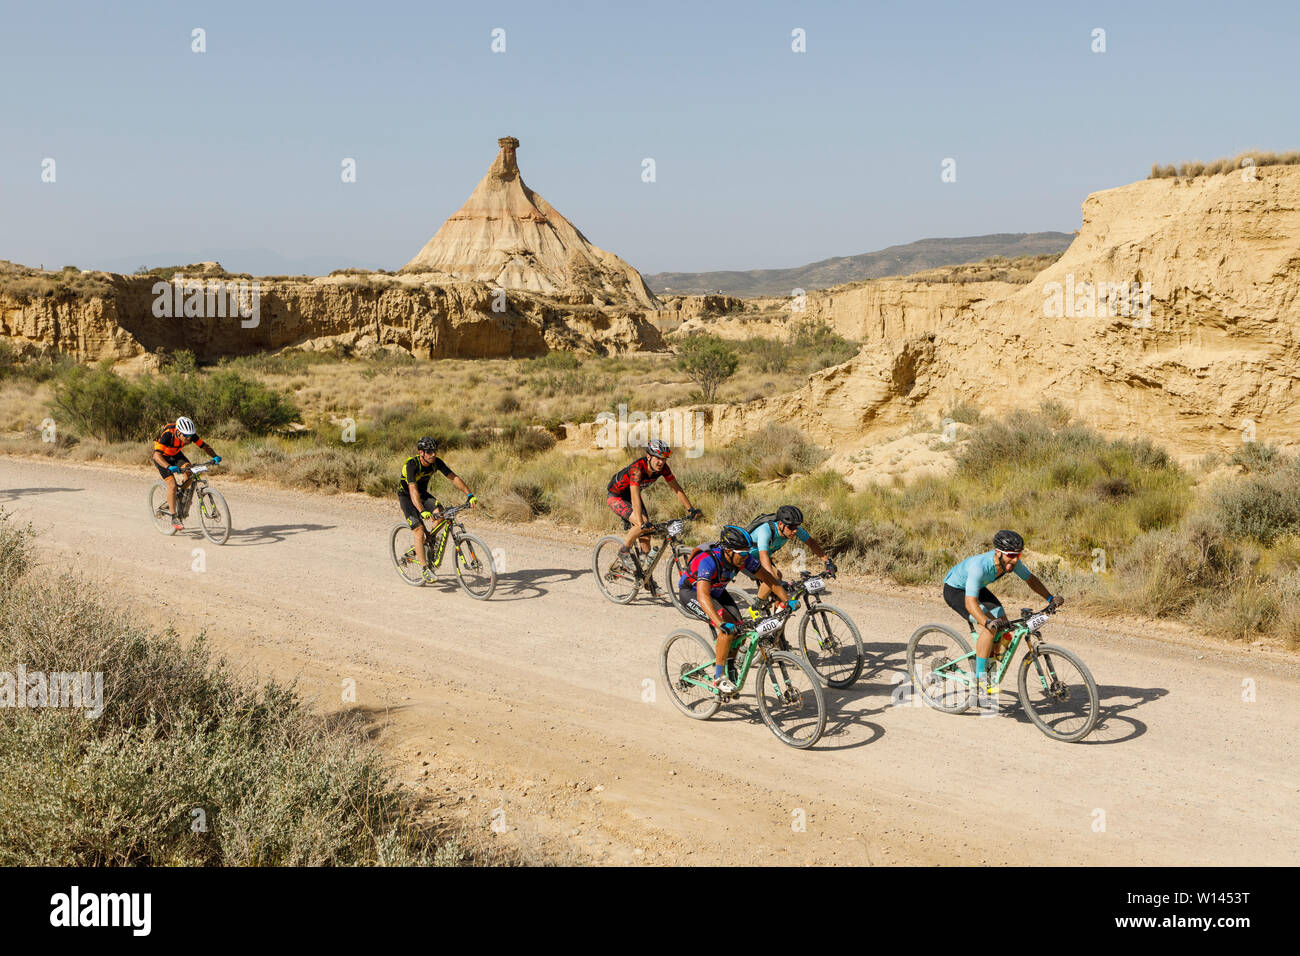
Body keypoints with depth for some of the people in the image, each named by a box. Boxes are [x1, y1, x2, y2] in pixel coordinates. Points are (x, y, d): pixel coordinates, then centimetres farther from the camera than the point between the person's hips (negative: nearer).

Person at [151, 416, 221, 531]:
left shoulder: (190, 434, -23)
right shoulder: (168, 435, -37)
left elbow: (205, 446, -12)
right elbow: (157, 455, -43)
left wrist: (215, 457, -30)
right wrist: (170, 467, -58)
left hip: (175, 454, 5)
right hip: (162, 457, -5)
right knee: (172, 485, -17)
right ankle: (174, 519, -10)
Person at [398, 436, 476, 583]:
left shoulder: (436, 462, -14)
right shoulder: (411, 464, -30)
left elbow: (453, 477, -12)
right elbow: (413, 490, -40)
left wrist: (469, 495, -24)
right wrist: (422, 511, -53)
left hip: (423, 493, 5)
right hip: (406, 495, -5)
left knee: (440, 513, -23)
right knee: (419, 529, -17)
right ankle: (424, 569, -10)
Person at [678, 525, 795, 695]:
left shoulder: (744, 558, -20)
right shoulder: (709, 561, -39)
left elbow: (767, 578, -7)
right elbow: (703, 595, -50)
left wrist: (787, 600, -18)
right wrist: (721, 624, -61)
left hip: (716, 591, 7)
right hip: (691, 591, -7)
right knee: (727, 627, -27)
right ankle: (719, 677, -17)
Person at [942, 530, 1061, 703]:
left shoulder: (1011, 562, -19)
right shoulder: (979, 566, -40)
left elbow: (1030, 579, 2)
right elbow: (970, 602, -44)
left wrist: (1051, 598, -6)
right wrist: (987, 622, -58)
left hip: (977, 588, 8)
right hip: (955, 590, -8)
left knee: (1004, 626, -4)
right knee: (991, 629, -24)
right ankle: (980, 682, -16)